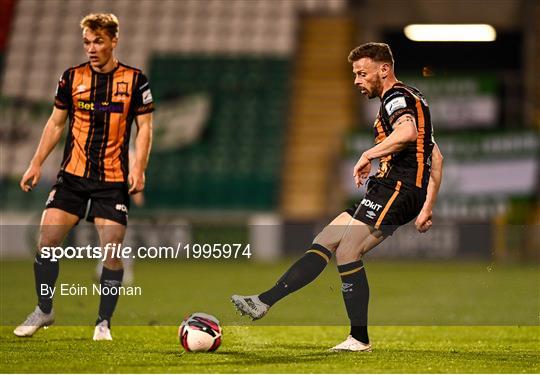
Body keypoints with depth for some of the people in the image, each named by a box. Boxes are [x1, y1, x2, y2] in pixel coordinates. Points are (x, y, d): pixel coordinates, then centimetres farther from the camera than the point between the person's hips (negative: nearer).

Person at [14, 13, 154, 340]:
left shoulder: (135, 80, -1)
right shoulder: (72, 77, 5)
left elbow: (144, 127, 0)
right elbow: (56, 123, 13)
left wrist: (139, 169, -12)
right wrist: (37, 164, 7)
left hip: (113, 181, -2)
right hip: (72, 175, 2)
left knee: (112, 250, -6)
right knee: (47, 239, -6)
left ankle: (104, 322, 8)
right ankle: (43, 310, 11)